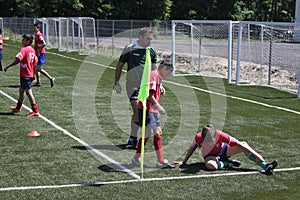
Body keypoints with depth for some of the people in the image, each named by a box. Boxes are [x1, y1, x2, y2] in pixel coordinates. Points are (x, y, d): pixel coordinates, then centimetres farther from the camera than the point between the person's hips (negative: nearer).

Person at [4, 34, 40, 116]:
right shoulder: (32, 50, 10)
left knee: (28, 92, -6)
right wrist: (33, 75, 21)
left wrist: (7, 67, -16)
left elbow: (17, 60, -23)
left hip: (25, 75, -9)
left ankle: (35, 111, -7)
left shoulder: (24, 50, -15)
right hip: (30, 75, 9)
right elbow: (35, 63, 14)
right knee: (21, 90, 21)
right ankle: (18, 108, 35)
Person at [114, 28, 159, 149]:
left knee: (138, 113, 7)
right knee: (137, 112, -15)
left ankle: (132, 138, 22)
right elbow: (119, 66, 4)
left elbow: (155, 69, 16)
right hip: (132, 84, -4)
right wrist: (116, 83, 1)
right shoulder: (129, 49, -4)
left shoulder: (152, 51, 7)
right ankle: (134, 138, -2)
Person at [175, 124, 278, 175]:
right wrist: (183, 162, -3)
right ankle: (227, 163, -11)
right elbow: (192, 149, -8)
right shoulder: (198, 137, -29)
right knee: (210, 165, -40)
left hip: (223, 150, 1)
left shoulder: (220, 135, -31)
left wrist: (256, 156, -28)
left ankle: (265, 165, -20)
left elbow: (238, 143, -28)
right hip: (210, 156, -1)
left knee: (243, 145, -20)